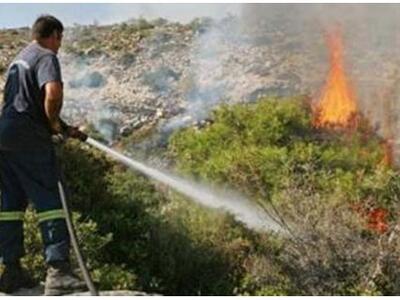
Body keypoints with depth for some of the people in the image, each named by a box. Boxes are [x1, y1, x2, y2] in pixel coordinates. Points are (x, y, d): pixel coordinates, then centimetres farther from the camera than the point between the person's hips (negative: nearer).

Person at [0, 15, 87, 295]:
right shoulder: (46, 57, -5)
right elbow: (53, 92, -26)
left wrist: (66, 129, 26)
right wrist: (55, 123, -8)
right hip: (29, 137, -9)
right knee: (50, 200, -9)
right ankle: (58, 271, -14)